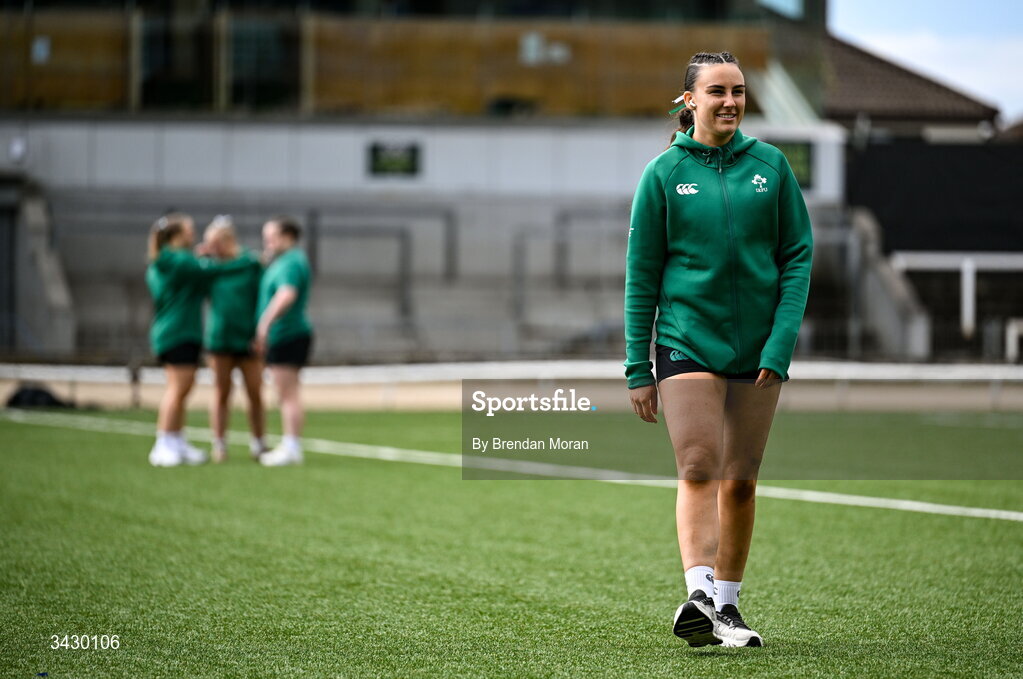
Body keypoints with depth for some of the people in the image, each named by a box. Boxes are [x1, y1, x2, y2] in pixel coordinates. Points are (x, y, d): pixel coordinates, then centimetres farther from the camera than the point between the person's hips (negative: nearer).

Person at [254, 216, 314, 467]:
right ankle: (288, 447, 18)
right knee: (287, 395, 13)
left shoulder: (290, 263, -16)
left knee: (288, 394, -9)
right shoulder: (283, 262, 19)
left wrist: (266, 322, -38)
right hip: (281, 336, 11)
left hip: (287, 336, -11)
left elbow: (286, 295, -31)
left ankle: (292, 449, -9)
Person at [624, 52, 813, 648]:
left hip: (758, 347, 2)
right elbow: (642, 275, 2)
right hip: (686, 341, -2)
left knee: (740, 481, 5)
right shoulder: (665, 173, 0)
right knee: (698, 469, -16)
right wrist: (638, 368, -1)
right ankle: (699, 595, -27)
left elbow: (798, 255, 4)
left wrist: (781, 344, -8)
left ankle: (726, 605, 15)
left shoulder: (771, 166, 5)